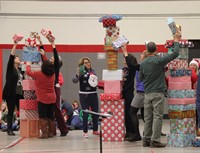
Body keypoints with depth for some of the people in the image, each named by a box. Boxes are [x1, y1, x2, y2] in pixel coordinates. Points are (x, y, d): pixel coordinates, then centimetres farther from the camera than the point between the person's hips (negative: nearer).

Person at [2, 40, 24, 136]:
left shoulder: (20, 70, 16)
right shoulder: (10, 68, -1)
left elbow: (22, 81, 20)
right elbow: (11, 56, -10)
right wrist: (15, 45, -15)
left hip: (20, 93, 5)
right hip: (11, 93, -5)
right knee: (11, 112, -1)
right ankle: (9, 130, 4)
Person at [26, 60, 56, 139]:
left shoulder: (39, 74, -12)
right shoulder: (52, 75, 3)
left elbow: (28, 72, 1)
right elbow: (49, 67, 22)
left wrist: (28, 65, 21)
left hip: (43, 99, -6)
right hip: (52, 98, 6)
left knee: (42, 117, -3)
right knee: (51, 116, 11)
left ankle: (44, 133, -8)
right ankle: (51, 132, 16)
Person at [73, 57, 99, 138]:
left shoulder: (92, 71, 7)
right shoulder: (82, 72, -8)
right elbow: (74, 81, -23)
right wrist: (78, 75, -38)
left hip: (93, 94, 5)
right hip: (84, 95, -5)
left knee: (95, 112, 9)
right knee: (85, 114, -5)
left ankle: (95, 130, 21)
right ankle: (85, 132, 2)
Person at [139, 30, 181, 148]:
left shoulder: (143, 63, 5)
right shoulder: (159, 61, -10)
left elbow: (140, 78, 15)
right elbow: (175, 53, -8)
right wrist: (176, 41, 4)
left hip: (147, 93, 5)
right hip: (158, 93, -5)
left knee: (148, 118, 9)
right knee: (157, 117, -3)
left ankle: (147, 139, 12)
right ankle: (155, 140, -5)